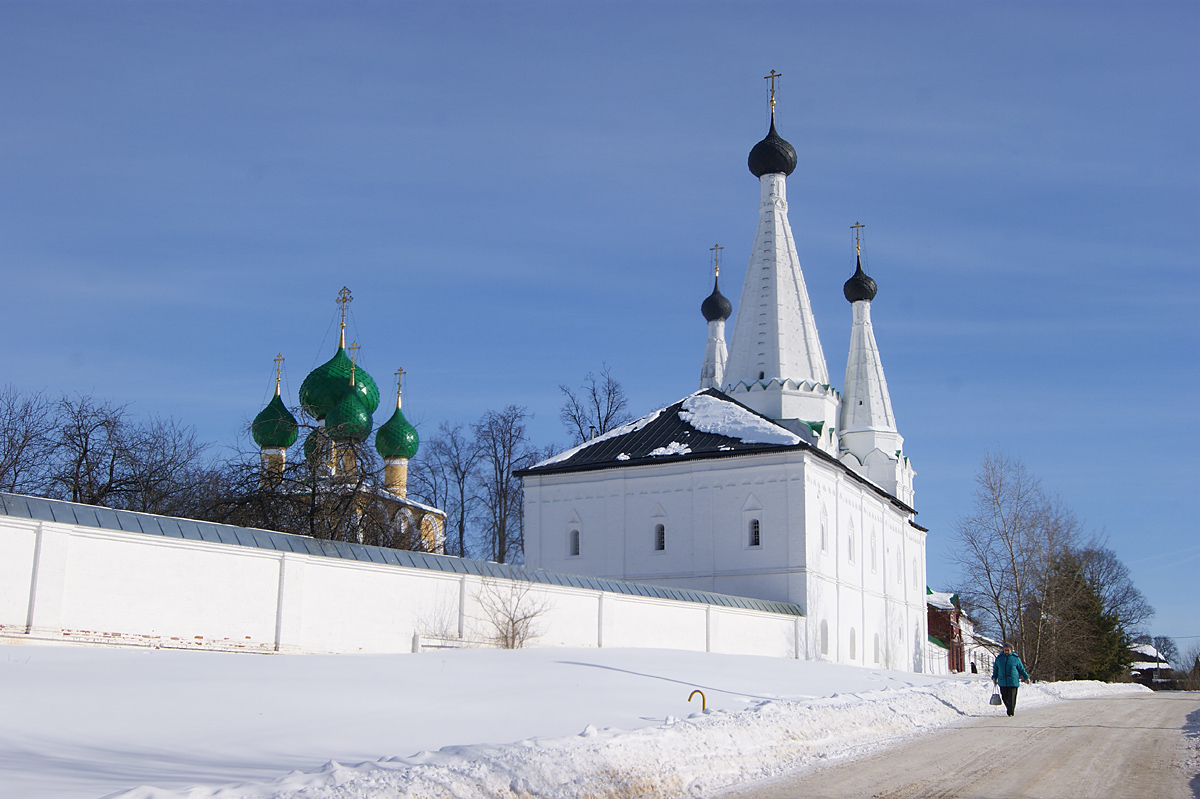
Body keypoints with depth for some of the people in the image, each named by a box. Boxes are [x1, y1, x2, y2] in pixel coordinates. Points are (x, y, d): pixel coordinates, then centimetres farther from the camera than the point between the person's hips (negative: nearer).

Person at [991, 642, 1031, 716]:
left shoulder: (1016, 658, 3)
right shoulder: (999, 658, 10)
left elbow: (1021, 669, 12)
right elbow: (995, 669, 17)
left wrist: (1026, 677, 13)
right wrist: (994, 678, 11)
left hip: (1013, 681, -3)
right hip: (1002, 682, 3)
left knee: (1011, 697, -8)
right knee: (1004, 697, 4)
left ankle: (1011, 712, -1)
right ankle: (1010, 709, 24)